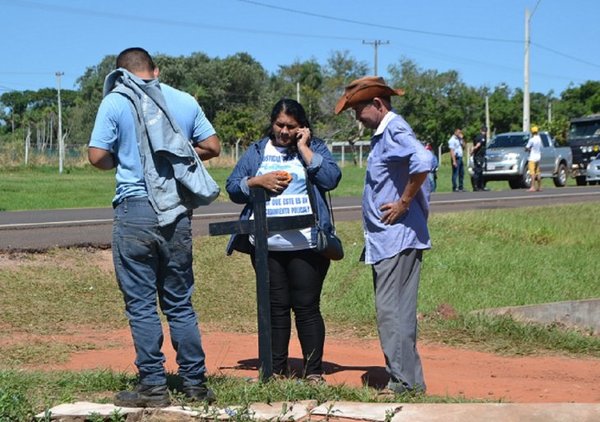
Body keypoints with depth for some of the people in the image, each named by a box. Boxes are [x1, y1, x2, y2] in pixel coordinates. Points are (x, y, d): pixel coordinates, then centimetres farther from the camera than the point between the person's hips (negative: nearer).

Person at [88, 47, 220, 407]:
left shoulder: (115, 101, -2)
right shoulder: (184, 101, 7)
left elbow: (98, 156, -7)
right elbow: (212, 147, 10)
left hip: (135, 210, -3)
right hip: (178, 213, 4)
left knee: (141, 304, 3)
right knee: (180, 303, 12)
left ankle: (153, 387, 5)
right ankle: (195, 383, 15)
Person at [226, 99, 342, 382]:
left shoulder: (314, 148, 7)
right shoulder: (257, 151, 13)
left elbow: (331, 179, -10)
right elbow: (232, 187, 10)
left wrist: (304, 149, -8)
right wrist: (258, 181, -8)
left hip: (306, 245, -2)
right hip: (267, 245, 3)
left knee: (307, 307, -1)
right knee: (275, 307, 8)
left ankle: (314, 372, 7)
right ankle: (276, 370, 17)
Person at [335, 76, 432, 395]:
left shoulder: (395, 130, -13)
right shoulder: (383, 133, 18)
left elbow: (423, 162, -32)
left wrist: (404, 203, -23)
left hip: (397, 238, -10)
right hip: (386, 240, 10)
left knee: (391, 311, -9)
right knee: (396, 311, 12)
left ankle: (406, 383, -5)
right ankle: (407, 381, 17)